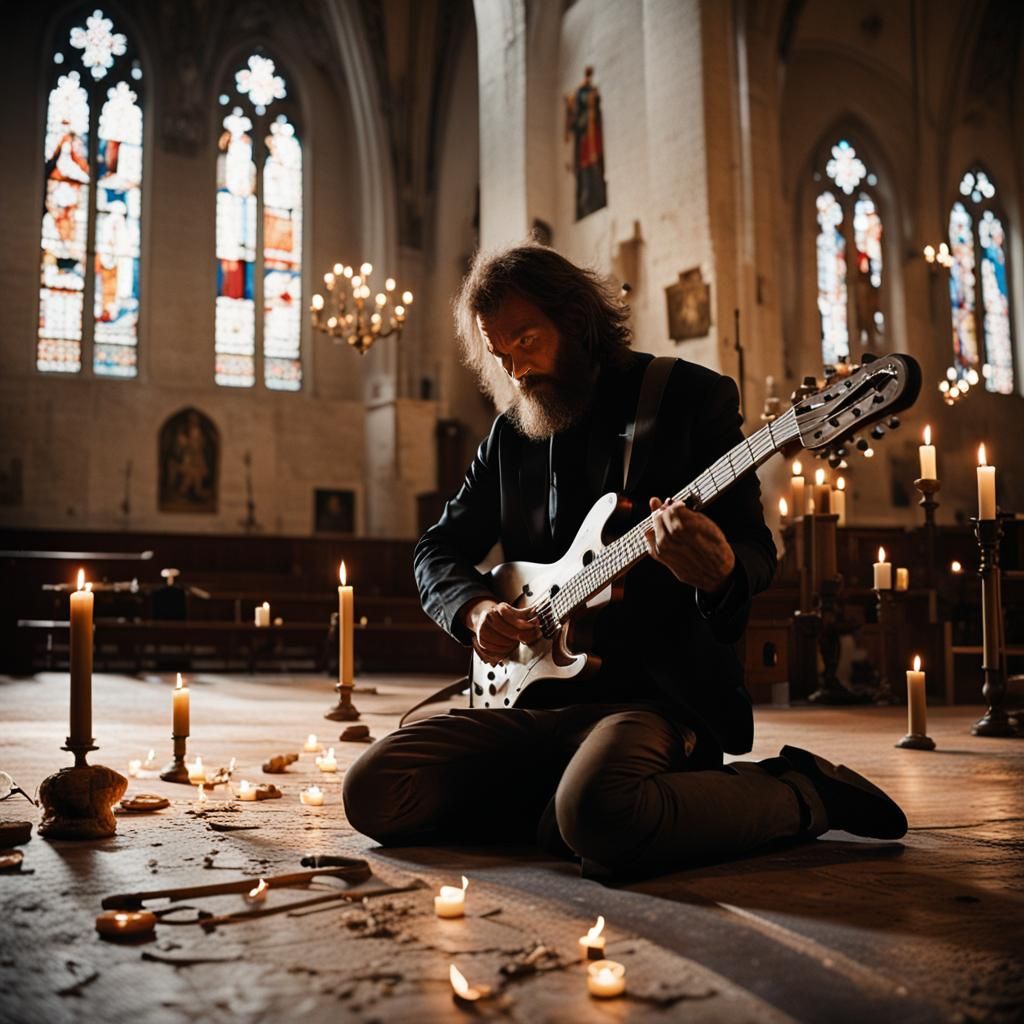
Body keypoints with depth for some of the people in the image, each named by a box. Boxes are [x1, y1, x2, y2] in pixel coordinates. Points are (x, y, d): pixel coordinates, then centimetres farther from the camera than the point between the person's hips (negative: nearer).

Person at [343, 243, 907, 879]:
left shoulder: (692, 396, 0)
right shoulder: (512, 433, 14)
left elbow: (756, 551, -3)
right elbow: (439, 549, 19)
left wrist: (721, 572, -29)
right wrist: (476, 608, -4)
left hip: (658, 691, -5)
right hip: (536, 696, 6)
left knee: (597, 815, -37)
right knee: (376, 795, -13)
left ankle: (803, 793, -9)